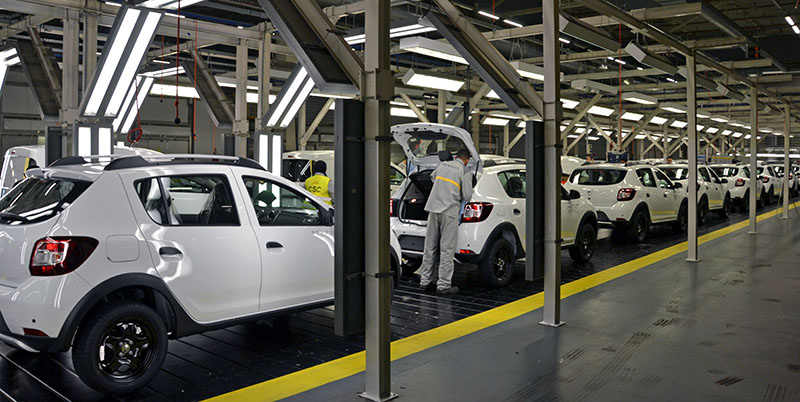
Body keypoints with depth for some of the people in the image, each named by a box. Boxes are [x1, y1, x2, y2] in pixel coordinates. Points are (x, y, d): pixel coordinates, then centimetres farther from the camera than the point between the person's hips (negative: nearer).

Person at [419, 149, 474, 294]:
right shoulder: (465, 173, -3)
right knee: (447, 249, -1)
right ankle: (444, 284, 0)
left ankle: (425, 281, 16)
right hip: (449, 211, -5)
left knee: (430, 247, 11)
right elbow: (467, 196, -3)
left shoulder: (442, 165, 12)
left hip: (433, 209, 5)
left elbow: (432, 177, 33)